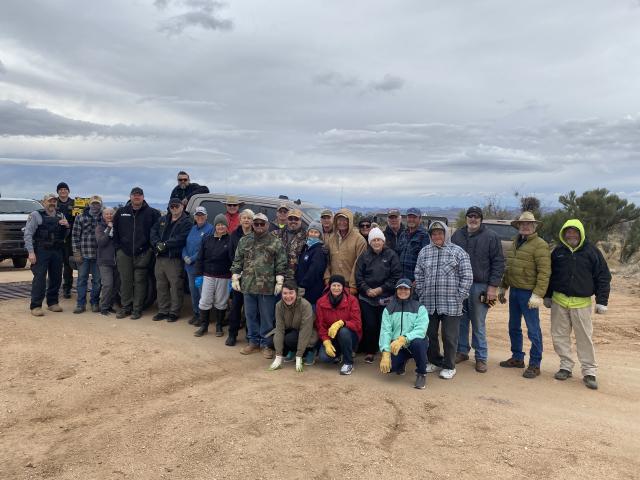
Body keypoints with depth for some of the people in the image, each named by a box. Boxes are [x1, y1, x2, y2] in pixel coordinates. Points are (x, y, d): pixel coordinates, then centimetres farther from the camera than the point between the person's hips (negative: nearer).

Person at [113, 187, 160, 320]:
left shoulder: (151, 213, 0)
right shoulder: (121, 212, 9)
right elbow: (115, 230, 15)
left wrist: (151, 247, -3)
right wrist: (117, 245, 7)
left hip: (142, 253, -3)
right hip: (124, 252, 3)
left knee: (139, 281, 1)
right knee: (125, 281, 7)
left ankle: (137, 309, 9)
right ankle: (125, 307, 17)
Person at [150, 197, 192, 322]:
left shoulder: (186, 222, -4)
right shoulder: (162, 220, 18)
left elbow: (181, 239, -17)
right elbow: (153, 232, 8)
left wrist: (165, 244, -19)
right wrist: (157, 244, -10)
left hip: (175, 259, -6)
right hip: (160, 257, 7)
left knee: (176, 287, -2)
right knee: (161, 286, 13)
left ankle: (174, 312, 8)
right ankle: (163, 311, 24)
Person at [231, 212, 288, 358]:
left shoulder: (276, 243, -1)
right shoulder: (244, 241, 10)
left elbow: (281, 264, -4)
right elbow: (237, 261, 13)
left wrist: (279, 282, -11)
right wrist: (235, 278, 6)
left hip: (267, 286, -4)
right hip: (248, 285, 4)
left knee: (267, 317, 5)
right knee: (250, 315, 13)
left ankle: (266, 344, 17)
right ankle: (253, 341, 27)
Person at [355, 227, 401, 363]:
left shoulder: (391, 255, 0)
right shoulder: (364, 256, 6)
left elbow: (395, 276, -4)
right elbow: (358, 276, 3)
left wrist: (381, 289, -10)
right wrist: (367, 290, -11)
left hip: (386, 298, -2)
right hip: (366, 297, 2)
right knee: (369, 325, 4)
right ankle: (370, 351, 19)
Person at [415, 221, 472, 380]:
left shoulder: (458, 252, 0)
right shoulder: (424, 252, 10)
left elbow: (467, 277, -2)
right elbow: (419, 276, 13)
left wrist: (459, 297, -6)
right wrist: (422, 295, 6)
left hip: (451, 304, -3)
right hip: (429, 303, 3)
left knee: (449, 336, 3)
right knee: (430, 334, 12)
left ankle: (449, 366, 19)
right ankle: (435, 361, 31)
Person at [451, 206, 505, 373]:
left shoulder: (491, 236, -2)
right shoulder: (457, 235, 10)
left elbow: (498, 263, -3)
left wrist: (493, 286, -8)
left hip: (480, 287, -4)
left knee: (478, 324, 2)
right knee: (461, 321, 11)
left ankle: (481, 357, 14)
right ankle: (462, 351, 25)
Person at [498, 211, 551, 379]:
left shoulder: (540, 245, -11)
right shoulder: (515, 243, 14)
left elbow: (544, 272, -17)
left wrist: (538, 294, -22)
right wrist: (503, 287, 20)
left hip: (528, 293, -8)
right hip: (514, 291, 8)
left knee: (533, 331, -1)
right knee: (514, 327, 17)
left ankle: (535, 364, 10)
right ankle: (517, 358, 30)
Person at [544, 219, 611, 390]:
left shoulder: (591, 251, -2)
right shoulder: (558, 251, 6)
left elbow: (603, 277, 0)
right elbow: (549, 274, 15)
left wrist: (602, 301, -4)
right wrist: (547, 296, 14)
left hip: (582, 303, -3)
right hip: (559, 301, 3)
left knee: (585, 338, 1)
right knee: (560, 336, 7)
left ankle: (589, 372, 11)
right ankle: (566, 366, 20)